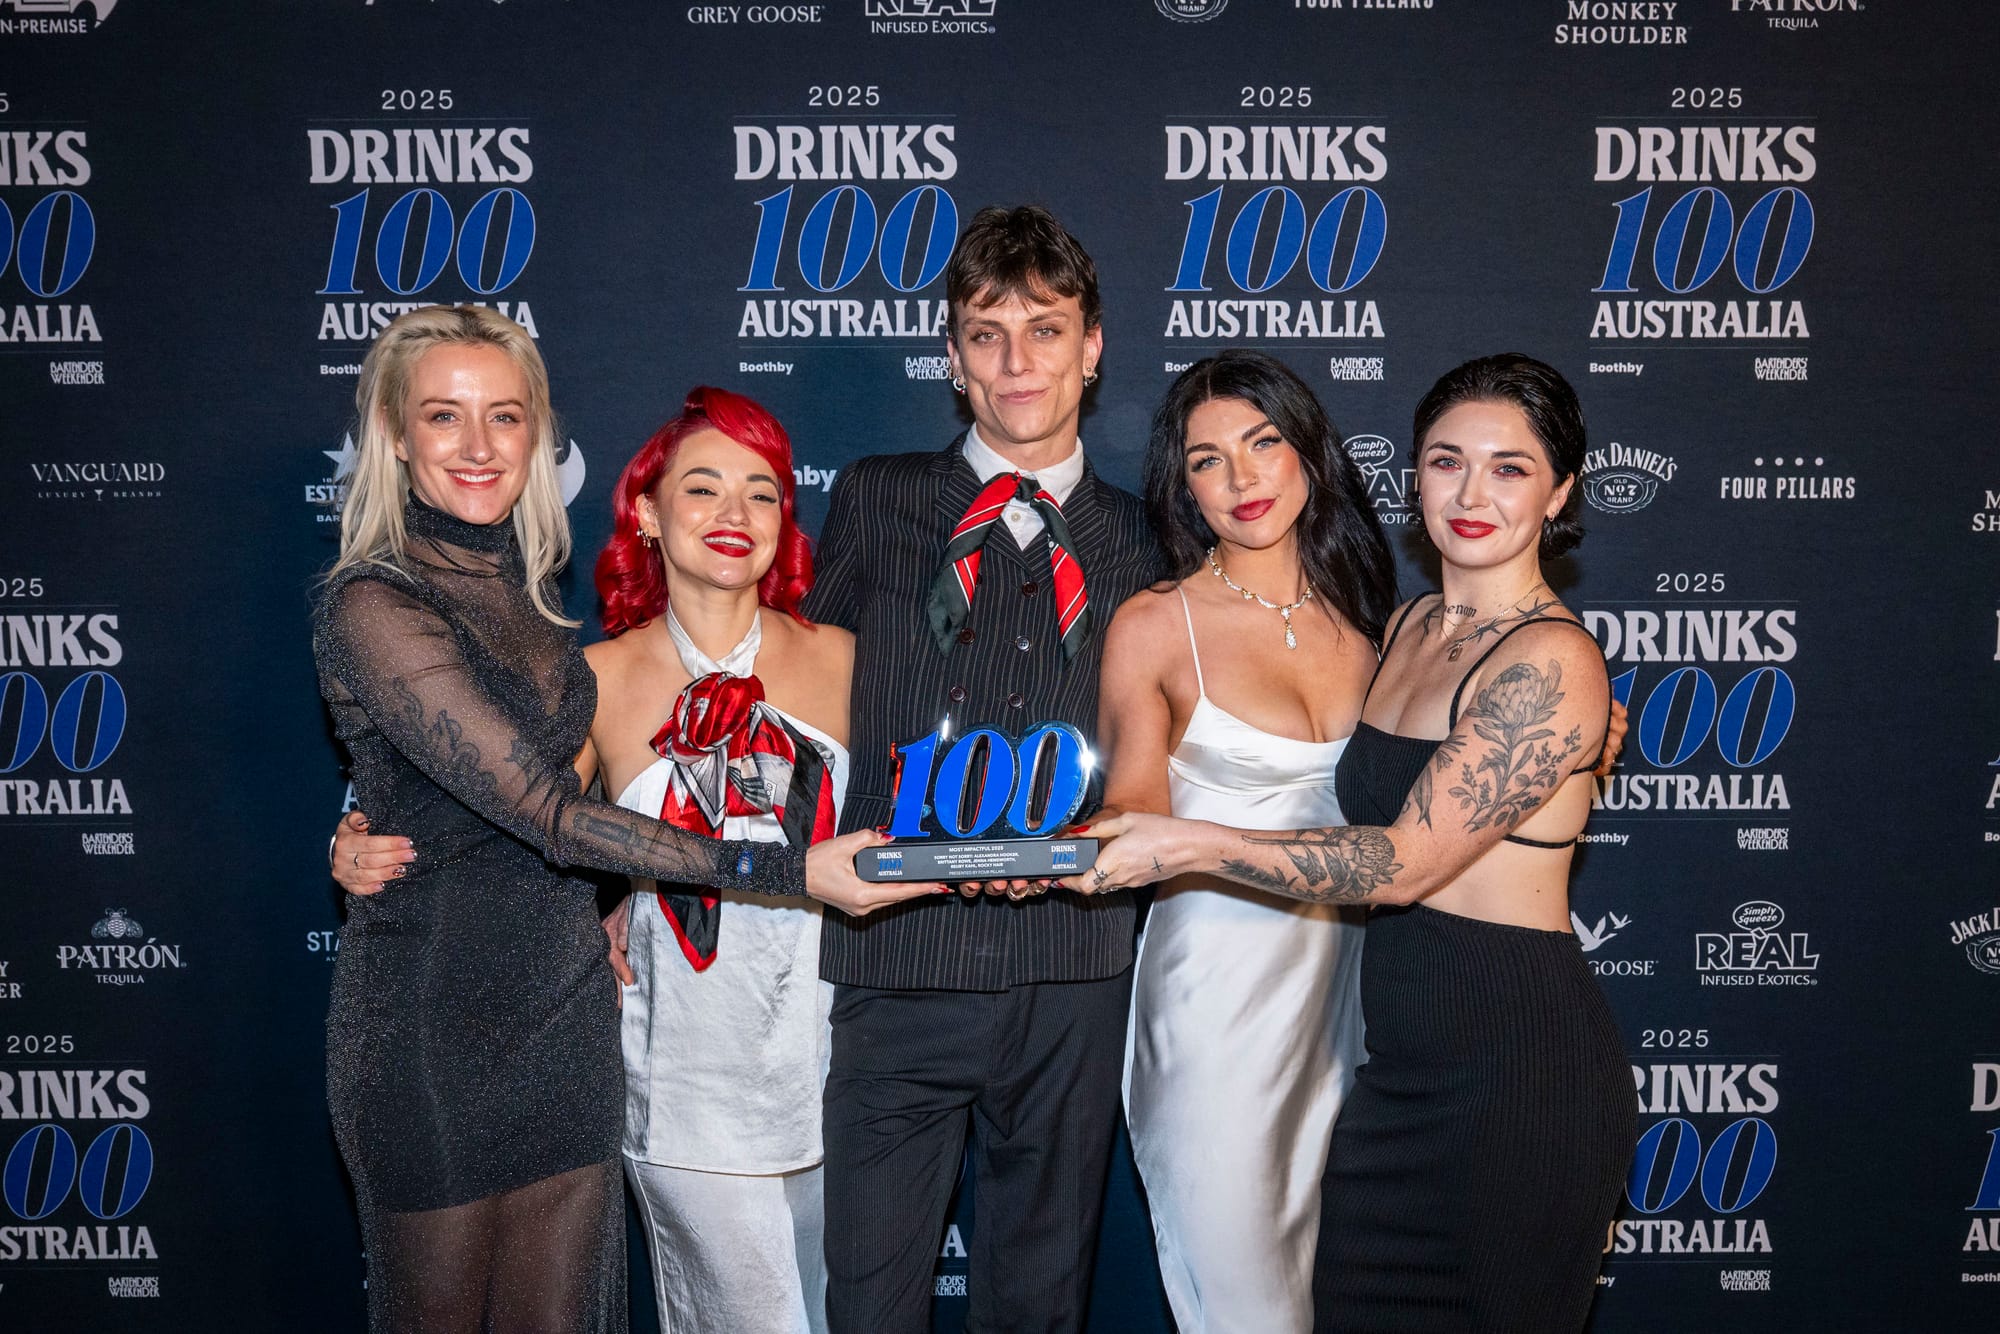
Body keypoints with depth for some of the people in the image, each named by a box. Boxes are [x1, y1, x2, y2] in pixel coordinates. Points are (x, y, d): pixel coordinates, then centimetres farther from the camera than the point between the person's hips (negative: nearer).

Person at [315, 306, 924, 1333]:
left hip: (564, 999, 6)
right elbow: (543, 808, -24)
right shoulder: (374, 604, -16)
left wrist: (601, 907, 6)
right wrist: (785, 869, -26)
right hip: (436, 1011, -6)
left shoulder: (519, 581, 7)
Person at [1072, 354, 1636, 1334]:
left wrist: (1190, 845, -19)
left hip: (1517, 1060, -7)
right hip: (1403, 1056, 7)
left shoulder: (1551, 661, -16)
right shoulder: (1409, 627, 9)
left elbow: (1406, 863, -20)